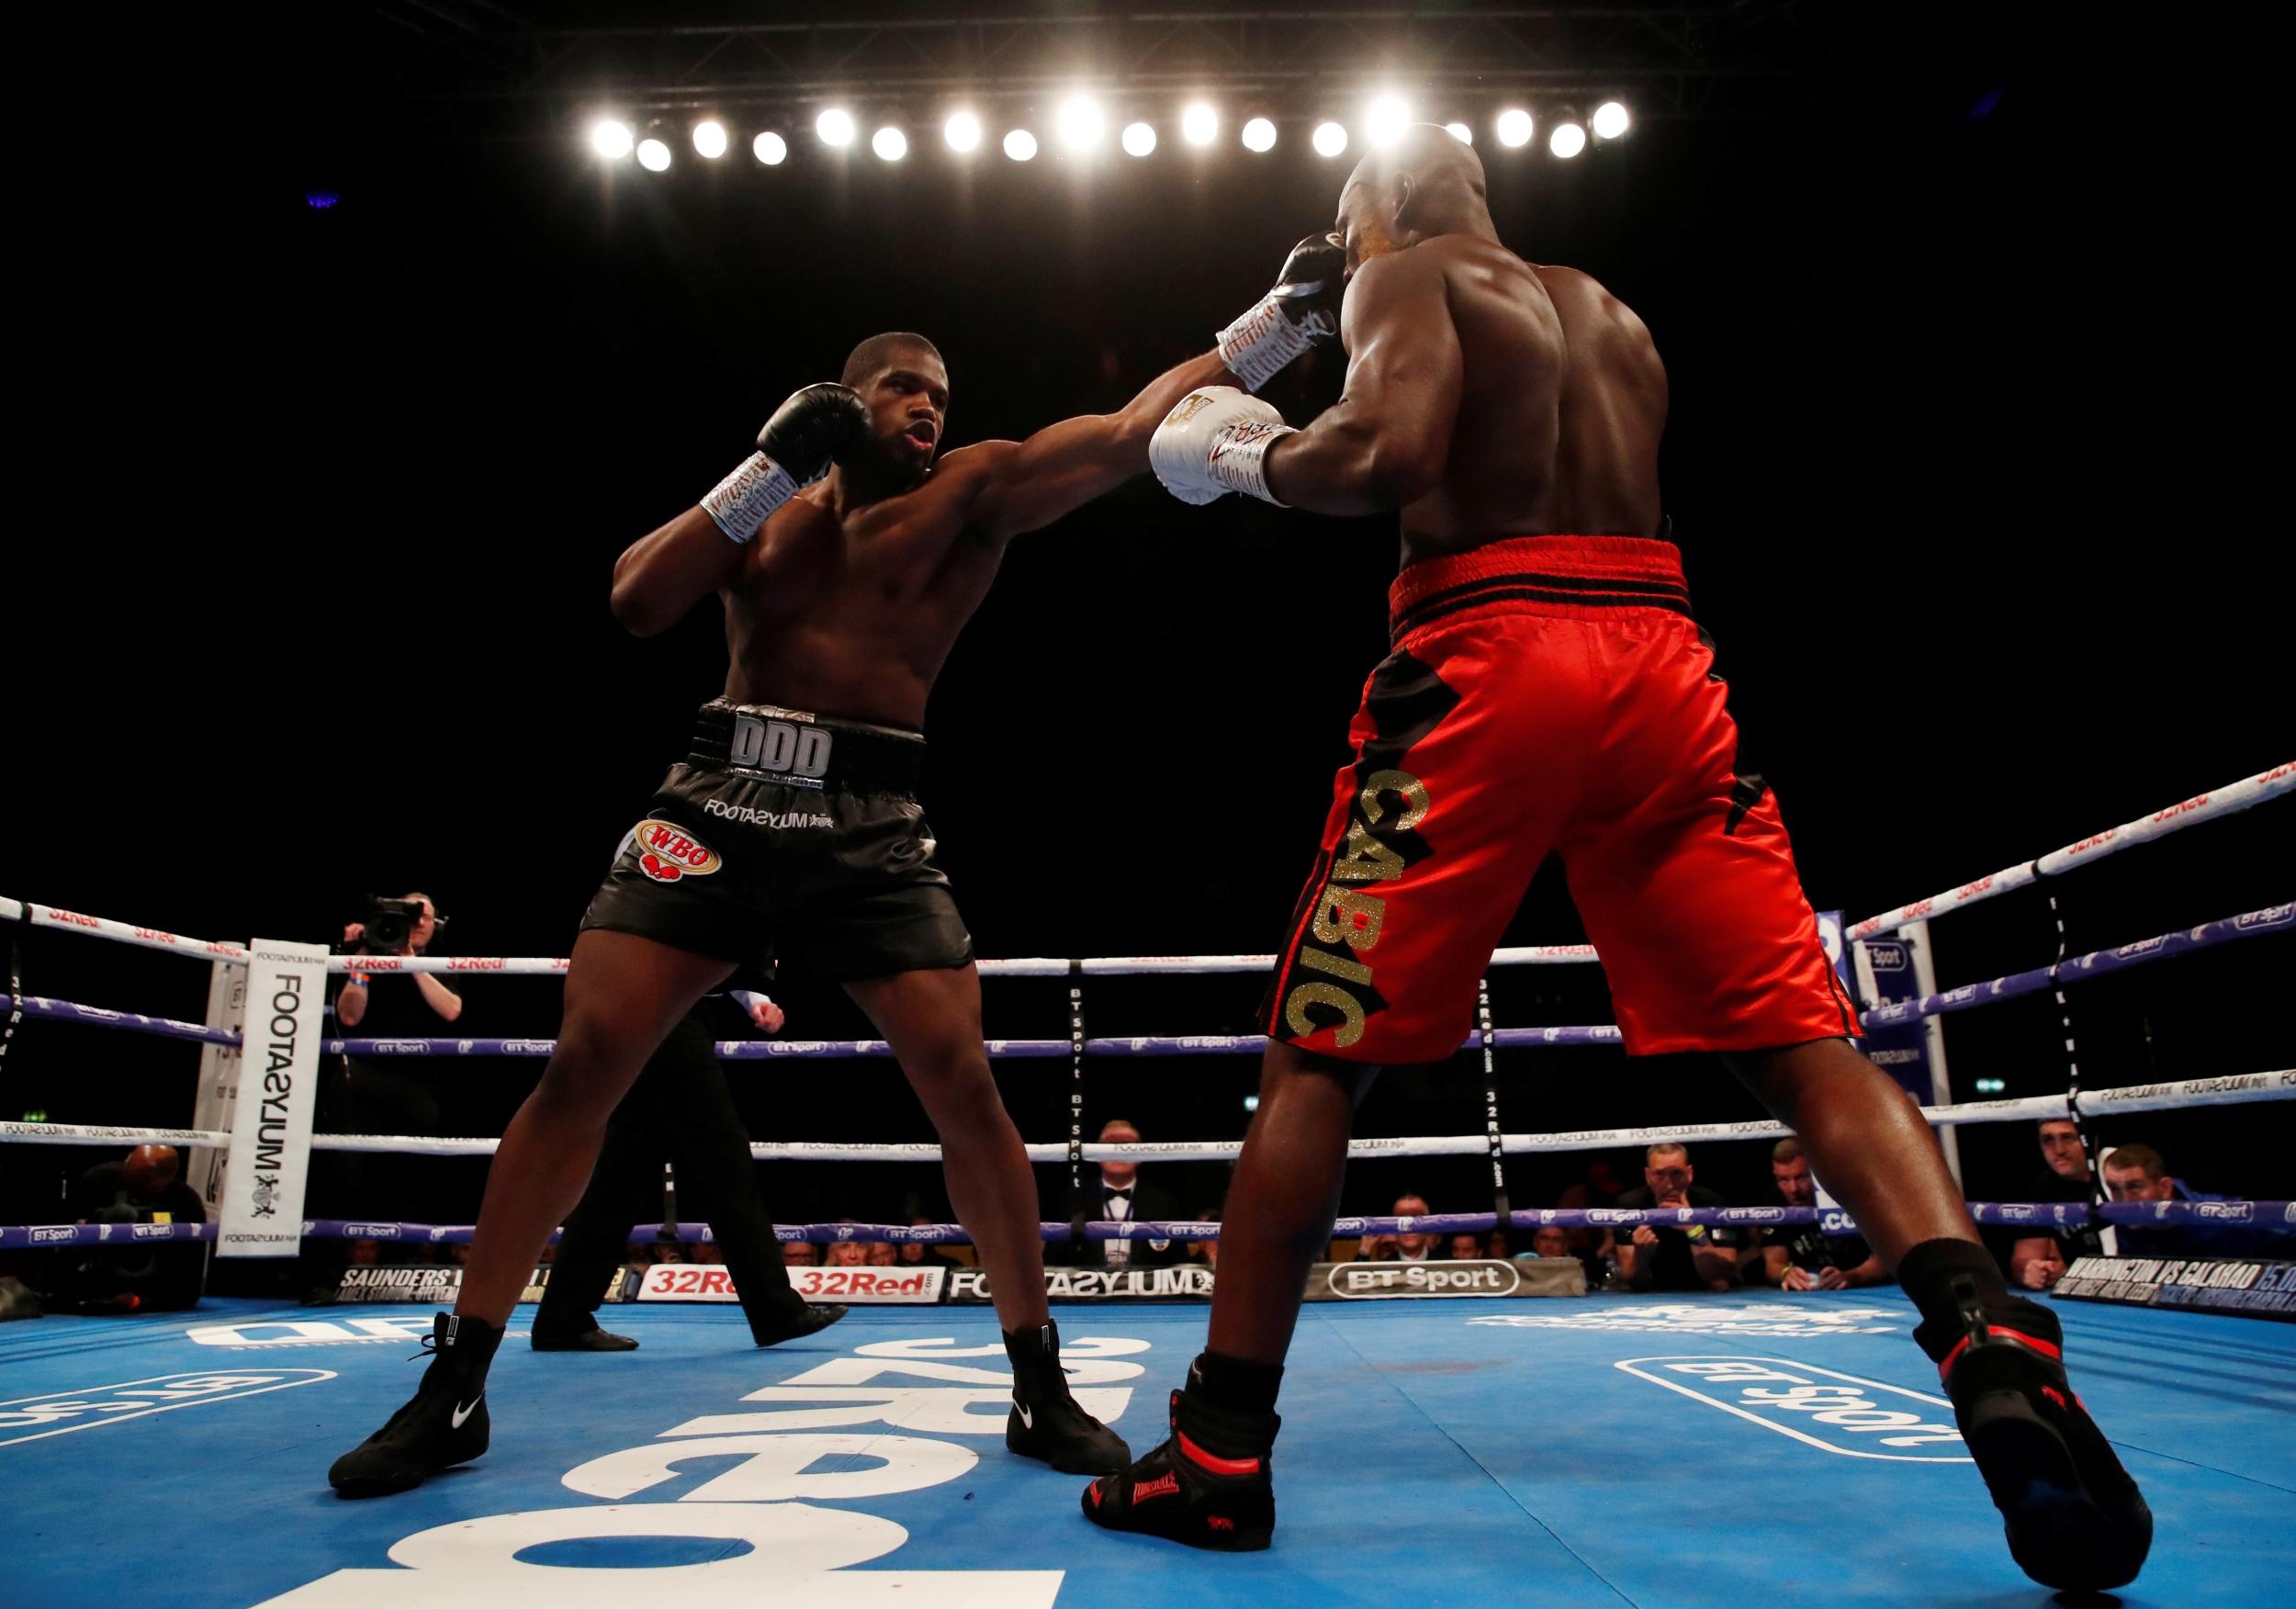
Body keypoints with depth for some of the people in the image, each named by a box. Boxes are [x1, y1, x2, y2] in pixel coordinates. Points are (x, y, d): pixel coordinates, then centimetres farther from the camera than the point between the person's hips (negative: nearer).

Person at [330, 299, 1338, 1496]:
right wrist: (765, 472, -4)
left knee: (962, 1083, -11)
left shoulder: (971, 492, 8)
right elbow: (633, 604, 2)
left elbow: (1130, 436, -1)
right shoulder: (764, 499, 15)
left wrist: (1277, 322, -6)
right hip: (720, 804, 2)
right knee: (582, 1064, -5)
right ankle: (454, 1388, 10)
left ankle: (1040, 1388, 6)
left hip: (872, 829, -1)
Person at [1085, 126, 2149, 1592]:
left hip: (1489, 656, -5)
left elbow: (1392, 452, -11)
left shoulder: (1410, 275, 9)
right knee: (1806, 1042, 3)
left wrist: (1248, 455, 7)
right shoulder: (1615, 317, 29)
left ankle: (1222, 1451, 8)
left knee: (1317, 1055, 3)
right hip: (1661, 655, 6)